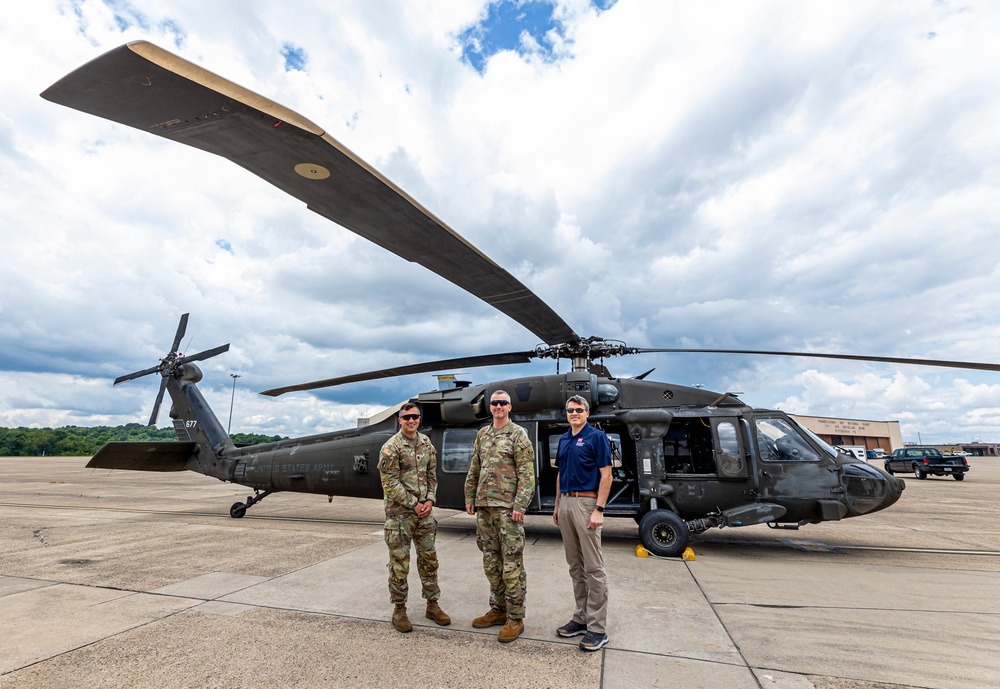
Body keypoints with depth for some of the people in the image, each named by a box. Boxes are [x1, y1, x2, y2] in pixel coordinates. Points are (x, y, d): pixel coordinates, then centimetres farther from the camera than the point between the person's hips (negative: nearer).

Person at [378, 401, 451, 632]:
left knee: (429, 558, 12)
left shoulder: (426, 443, 6)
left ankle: (432, 605, 26)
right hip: (399, 513, -5)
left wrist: (429, 500, -3)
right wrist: (413, 504, -13)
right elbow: (390, 483, -14)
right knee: (399, 562, 4)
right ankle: (399, 610, 20)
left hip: (424, 510, 6)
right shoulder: (391, 447, -12)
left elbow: (432, 475, 11)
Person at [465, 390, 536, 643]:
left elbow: (526, 474, -11)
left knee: (512, 565, 0)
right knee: (491, 562, 15)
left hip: (508, 508, -6)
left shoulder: (518, 434, -6)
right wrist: (470, 498, 13)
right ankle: (498, 610, 29)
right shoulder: (482, 434, 13)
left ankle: (515, 619, 12)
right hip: (484, 507, 7)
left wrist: (520, 505, -18)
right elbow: (474, 470, 17)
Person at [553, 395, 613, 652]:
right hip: (566, 503, 7)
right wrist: (557, 506, 16)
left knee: (593, 567, -1)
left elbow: (606, 475, -11)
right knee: (575, 566, 14)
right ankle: (581, 618, 25)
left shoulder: (596, 437, -7)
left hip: (586, 503, -7)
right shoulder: (563, 440, 14)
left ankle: (597, 628, 8)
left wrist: (599, 510, -17)